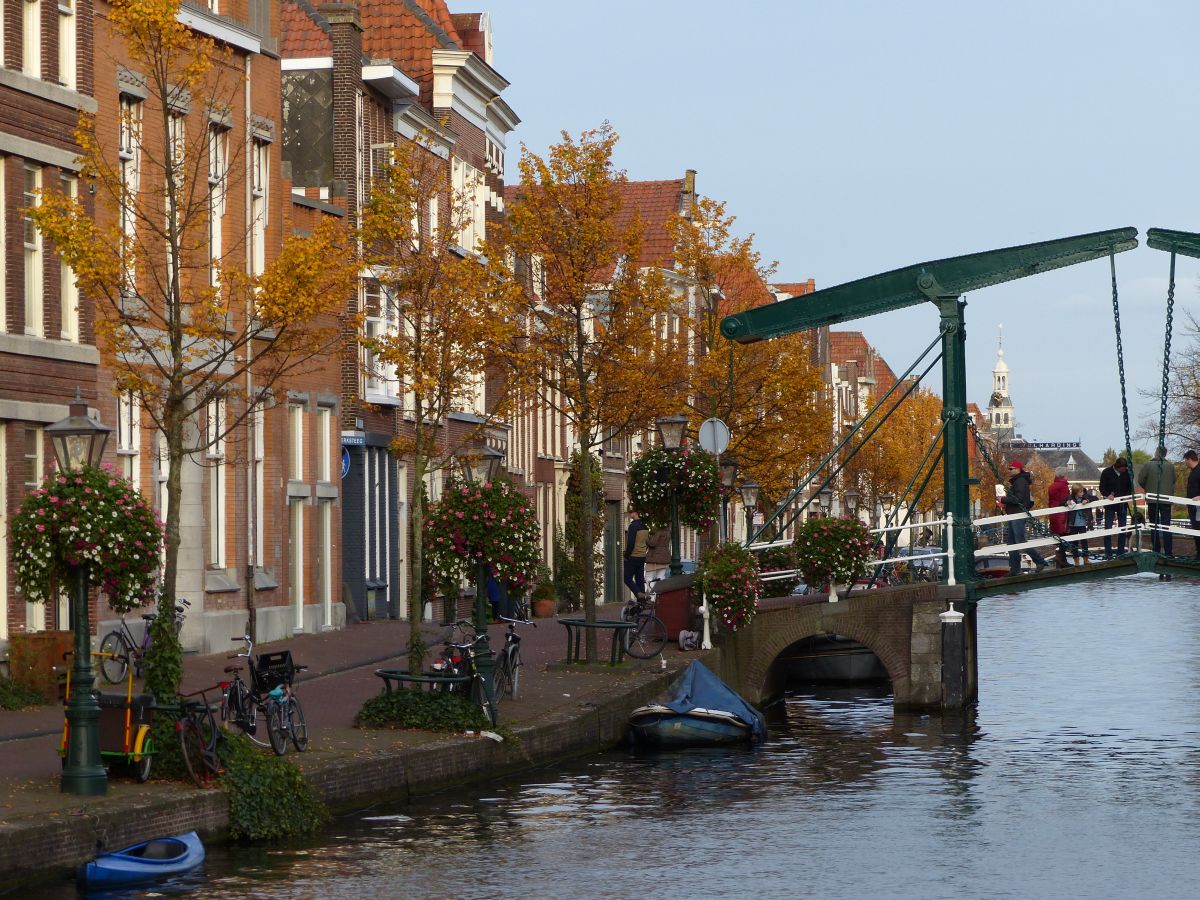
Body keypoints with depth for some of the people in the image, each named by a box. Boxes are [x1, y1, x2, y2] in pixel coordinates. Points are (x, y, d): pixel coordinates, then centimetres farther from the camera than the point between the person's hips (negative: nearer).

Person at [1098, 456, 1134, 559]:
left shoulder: (1127, 473, 0)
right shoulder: (1107, 473, -7)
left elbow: (1130, 487, 11)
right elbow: (1102, 488, -4)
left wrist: (1128, 495, -9)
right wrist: (1107, 495, -22)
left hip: (1122, 504, 3)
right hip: (1110, 504, -3)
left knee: (1123, 529, 5)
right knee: (1108, 528, -4)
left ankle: (1121, 552, 12)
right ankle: (1108, 553, 0)